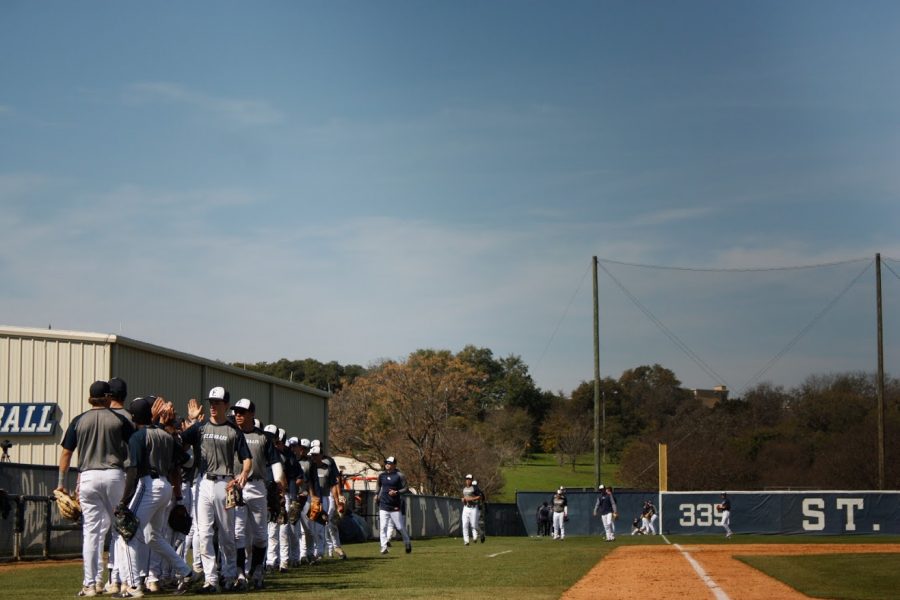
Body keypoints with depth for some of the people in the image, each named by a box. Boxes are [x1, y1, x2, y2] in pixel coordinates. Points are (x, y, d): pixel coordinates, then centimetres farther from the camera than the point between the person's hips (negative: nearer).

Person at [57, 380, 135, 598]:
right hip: (114, 474, -1)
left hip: (88, 476, 1)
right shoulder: (119, 420, 2)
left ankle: (90, 584, -1)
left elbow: (66, 453, 6)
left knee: (91, 530, 3)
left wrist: (61, 482, 13)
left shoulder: (79, 421, 5)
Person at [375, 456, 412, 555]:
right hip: (383, 506, 3)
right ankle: (384, 547, -5)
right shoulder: (381, 475, 9)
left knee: (400, 527, 2)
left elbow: (406, 489, -5)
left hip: (395, 506, -3)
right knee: (383, 527, -6)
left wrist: (396, 492, -19)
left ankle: (407, 543, 23)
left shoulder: (399, 476, -5)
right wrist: (376, 494, 11)